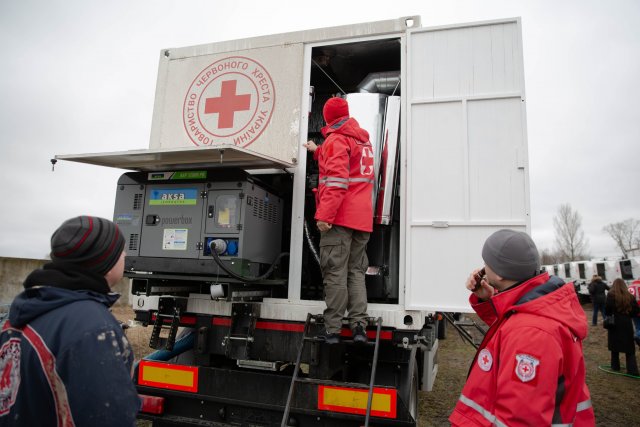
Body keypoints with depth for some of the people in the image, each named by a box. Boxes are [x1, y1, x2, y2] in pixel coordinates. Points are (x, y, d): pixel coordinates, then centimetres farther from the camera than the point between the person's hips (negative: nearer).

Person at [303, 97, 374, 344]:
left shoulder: (336, 140, -5)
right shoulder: (363, 139, 19)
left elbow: (337, 179, -17)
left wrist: (324, 215, -21)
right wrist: (318, 151, 46)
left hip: (339, 218, -7)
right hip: (363, 219, 7)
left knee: (335, 273, -4)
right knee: (356, 272, 10)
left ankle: (332, 330, 0)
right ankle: (359, 326, 5)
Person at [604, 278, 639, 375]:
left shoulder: (611, 295, -7)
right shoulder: (630, 296, 2)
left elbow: (607, 309, -12)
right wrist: (628, 315, 16)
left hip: (615, 323, -2)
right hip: (627, 324, 2)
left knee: (615, 345, 12)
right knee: (630, 348, 8)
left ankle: (615, 366, 22)